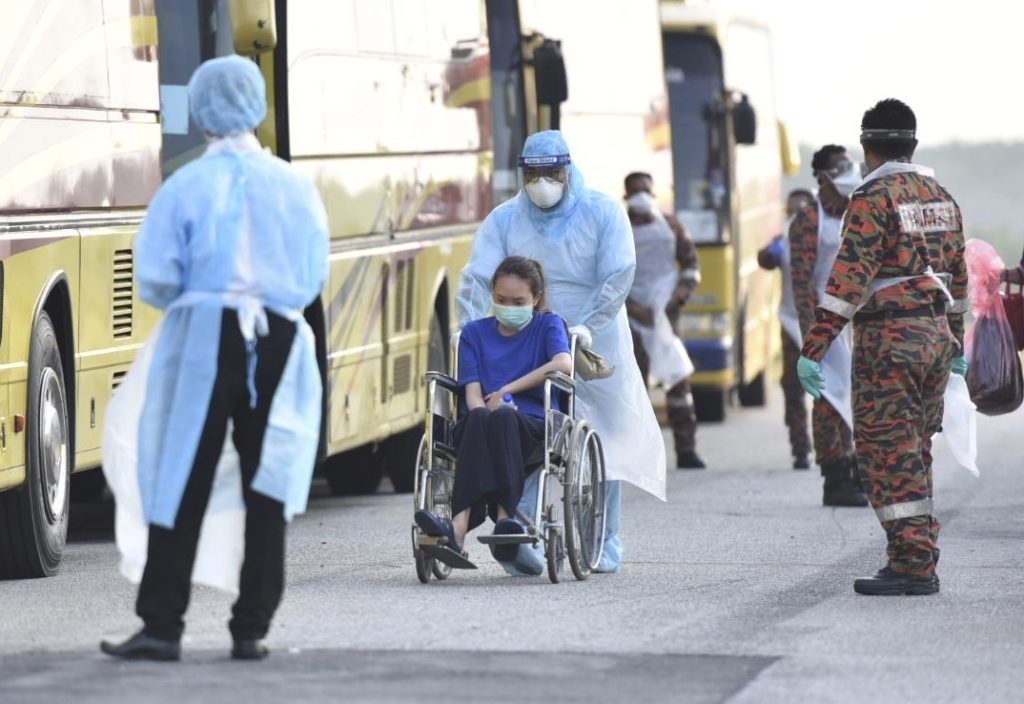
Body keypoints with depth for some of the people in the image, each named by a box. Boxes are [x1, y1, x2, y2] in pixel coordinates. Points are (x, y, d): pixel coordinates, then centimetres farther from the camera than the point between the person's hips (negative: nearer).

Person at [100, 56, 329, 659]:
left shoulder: (188, 186, -5)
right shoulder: (295, 185, 1)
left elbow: (156, 280, -5)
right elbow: (315, 277, 4)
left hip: (204, 339, -2)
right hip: (278, 341, 2)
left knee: (184, 484, 1)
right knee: (267, 485, 8)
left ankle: (162, 626, -1)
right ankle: (252, 629, 8)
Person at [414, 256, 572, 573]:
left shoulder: (547, 325, 14)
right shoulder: (474, 332, 21)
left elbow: (564, 364, -9)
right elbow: (473, 392, 8)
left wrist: (507, 390, -8)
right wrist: (486, 417, -16)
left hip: (533, 428, -2)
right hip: (479, 428, 2)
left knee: (502, 419, -37)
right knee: (479, 419, -35)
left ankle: (460, 526, -52)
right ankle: (503, 517, -57)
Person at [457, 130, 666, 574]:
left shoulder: (603, 213, -3)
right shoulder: (505, 220, 2)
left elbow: (618, 275, -13)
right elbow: (477, 277, -5)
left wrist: (588, 324, -27)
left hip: (595, 347, -1)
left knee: (603, 445, 2)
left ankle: (605, 543, 12)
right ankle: (519, 538, -8)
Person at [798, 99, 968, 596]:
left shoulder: (874, 197, -11)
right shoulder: (940, 196, 13)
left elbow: (849, 275, -19)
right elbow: (958, 275, 21)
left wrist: (813, 348, -21)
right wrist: (956, 342, 32)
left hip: (888, 338, -8)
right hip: (936, 333, 8)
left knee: (886, 454, -6)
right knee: (914, 453, 15)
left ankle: (913, 565, -11)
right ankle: (920, 561, 16)